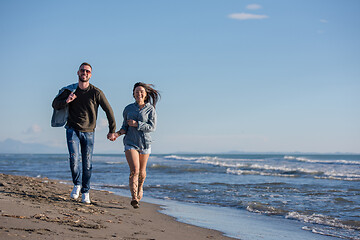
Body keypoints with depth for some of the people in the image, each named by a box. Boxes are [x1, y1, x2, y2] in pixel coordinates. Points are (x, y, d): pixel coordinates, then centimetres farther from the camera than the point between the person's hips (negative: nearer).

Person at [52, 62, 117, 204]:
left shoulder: (96, 93, -7)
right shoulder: (70, 90, -1)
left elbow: (109, 111, -1)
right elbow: (55, 104, 7)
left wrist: (112, 131, -1)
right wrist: (66, 101, -15)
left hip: (89, 132, 0)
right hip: (72, 130, 1)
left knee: (87, 164, 1)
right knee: (74, 159, -16)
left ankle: (85, 192, 18)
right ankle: (77, 184, 9)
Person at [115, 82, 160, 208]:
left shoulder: (150, 109, -1)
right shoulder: (128, 109, 5)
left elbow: (152, 127, -9)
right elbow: (125, 126, 12)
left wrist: (136, 124, -17)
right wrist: (118, 133, -6)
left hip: (145, 143, 0)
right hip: (130, 143, 0)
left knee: (142, 171, 13)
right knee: (134, 170, -16)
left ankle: (140, 189, 43)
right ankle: (134, 198, -18)